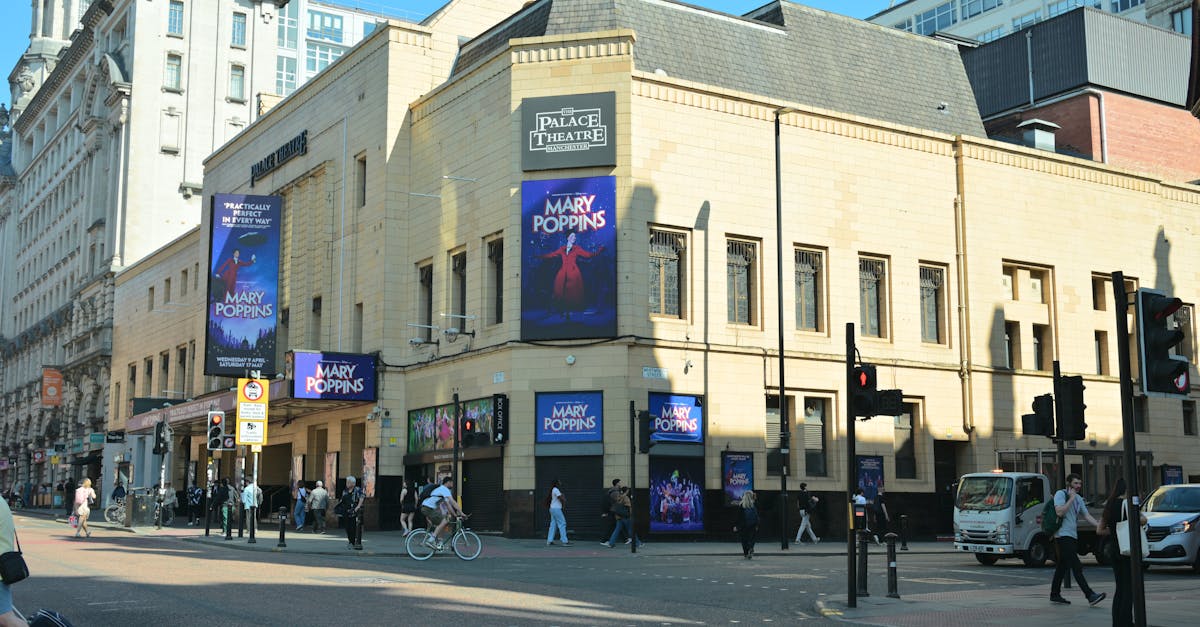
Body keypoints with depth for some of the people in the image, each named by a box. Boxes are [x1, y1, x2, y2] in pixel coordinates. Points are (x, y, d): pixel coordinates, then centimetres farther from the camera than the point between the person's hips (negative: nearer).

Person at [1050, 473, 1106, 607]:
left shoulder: (1078, 498, 18)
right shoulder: (1060, 494, -7)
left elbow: (1087, 515, 15)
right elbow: (1059, 512, -20)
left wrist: (1099, 525, 0)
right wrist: (1071, 499, -17)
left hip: (1072, 535, 9)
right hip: (1063, 535, -9)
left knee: (1062, 566, 12)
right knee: (1076, 567, -13)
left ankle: (1055, 595, 18)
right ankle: (1090, 595, -20)